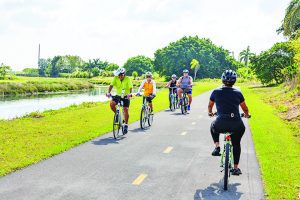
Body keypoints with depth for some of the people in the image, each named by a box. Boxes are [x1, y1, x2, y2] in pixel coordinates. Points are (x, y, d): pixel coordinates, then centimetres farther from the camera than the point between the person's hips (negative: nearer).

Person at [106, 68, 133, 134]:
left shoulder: (127, 79, -17)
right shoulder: (115, 78, -11)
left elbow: (130, 88, -26)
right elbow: (111, 85, -19)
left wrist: (130, 94, -45)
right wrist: (108, 92, -36)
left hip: (126, 96, -2)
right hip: (118, 95, 3)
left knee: (126, 110, -13)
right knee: (112, 103, -24)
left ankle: (126, 125, 2)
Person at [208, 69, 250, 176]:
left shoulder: (216, 92, 6)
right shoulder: (238, 93, 8)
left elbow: (210, 105, 23)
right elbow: (245, 108, 21)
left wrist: (210, 113, 45)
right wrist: (247, 115, 43)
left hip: (221, 125, -1)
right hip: (236, 125, 1)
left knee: (213, 127, 34)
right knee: (236, 144, 25)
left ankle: (217, 147, 19)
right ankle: (236, 168, 26)